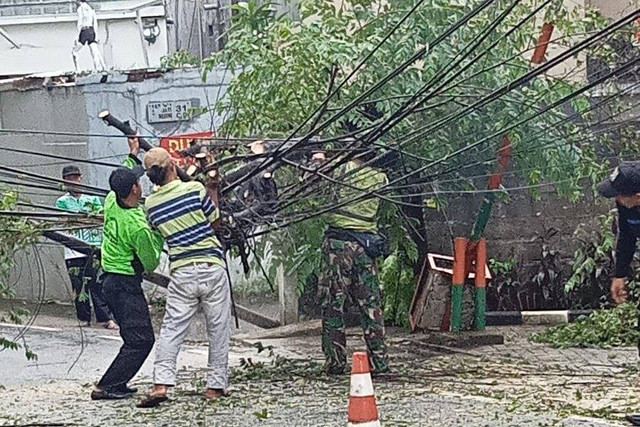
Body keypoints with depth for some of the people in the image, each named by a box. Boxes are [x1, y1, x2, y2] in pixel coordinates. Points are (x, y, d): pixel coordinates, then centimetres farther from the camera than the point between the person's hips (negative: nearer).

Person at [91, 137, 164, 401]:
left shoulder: (111, 202, -1)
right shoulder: (138, 226, -24)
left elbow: (122, 182, 25)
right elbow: (151, 264, -12)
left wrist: (133, 155, 31)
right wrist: (158, 236, 1)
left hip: (110, 279, 9)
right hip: (126, 284, -9)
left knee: (135, 337, 18)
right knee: (140, 339, -8)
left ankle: (117, 382, 18)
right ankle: (105, 387, -12)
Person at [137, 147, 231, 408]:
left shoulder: (151, 204, 3)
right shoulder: (195, 189, -7)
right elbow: (214, 217, 8)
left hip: (181, 272, 2)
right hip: (212, 268, -2)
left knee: (172, 329, 4)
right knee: (218, 329, 9)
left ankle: (161, 384, -9)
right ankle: (216, 386, 12)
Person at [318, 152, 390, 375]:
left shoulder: (345, 169, -7)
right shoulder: (380, 178, 7)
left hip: (340, 242, -4)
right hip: (366, 245, 4)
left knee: (334, 303, 2)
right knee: (371, 305, 9)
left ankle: (335, 362, 1)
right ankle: (380, 362, 9)